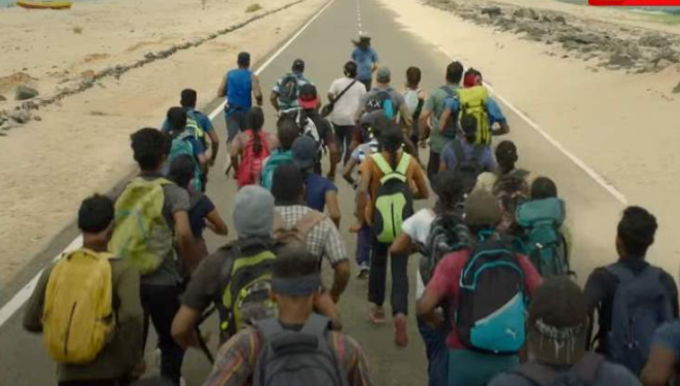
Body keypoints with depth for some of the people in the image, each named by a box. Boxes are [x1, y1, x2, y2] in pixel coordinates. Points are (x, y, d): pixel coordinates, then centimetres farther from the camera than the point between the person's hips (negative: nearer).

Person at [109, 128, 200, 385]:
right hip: (162, 281, -4)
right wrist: (195, 268, -10)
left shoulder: (124, 192, 7)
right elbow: (183, 234, -22)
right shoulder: (173, 192, -8)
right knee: (171, 343, 17)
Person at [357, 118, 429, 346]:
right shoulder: (410, 162, -2)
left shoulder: (372, 161, -9)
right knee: (400, 270, 1)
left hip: (379, 224, 0)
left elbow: (362, 191, -23)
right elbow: (424, 193, 4)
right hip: (403, 225, 0)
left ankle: (377, 308, 35)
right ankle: (400, 314, -20)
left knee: (378, 263, 23)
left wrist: (361, 218, -12)